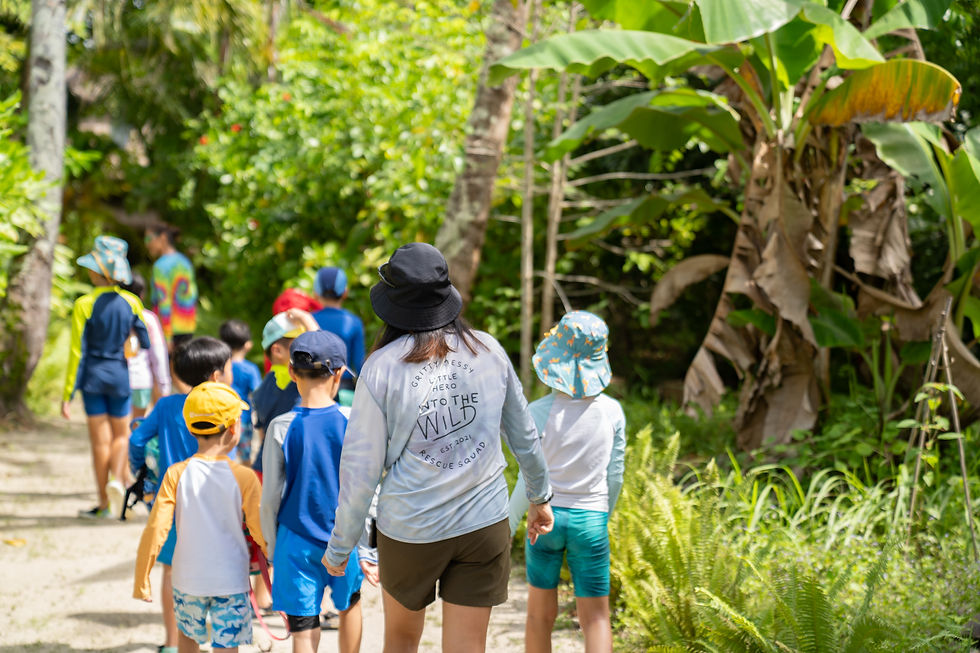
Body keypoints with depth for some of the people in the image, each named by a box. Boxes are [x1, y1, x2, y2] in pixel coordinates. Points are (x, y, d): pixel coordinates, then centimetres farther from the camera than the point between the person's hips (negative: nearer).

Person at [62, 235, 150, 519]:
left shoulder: (84, 304, -11)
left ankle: (105, 504, 10)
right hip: (120, 374, 2)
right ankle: (116, 479, -9)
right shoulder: (131, 302, -3)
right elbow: (147, 344, 2)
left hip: (93, 376, -2)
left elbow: (77, 352, -10)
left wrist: (67, 394, -5)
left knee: (100, 440, 5)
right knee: (120, 434, 18)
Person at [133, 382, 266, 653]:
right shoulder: (244, 477, -10)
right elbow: (261, 531, -5)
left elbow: (155, 530, -9)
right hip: (231, 581, -2)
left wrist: (140, 580, 0)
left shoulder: (176, 474, -7)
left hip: (188, 579, 2)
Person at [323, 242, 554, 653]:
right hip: (484, 525, 1)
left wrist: (340, 546, 5)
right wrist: (540, 497, 26)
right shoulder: (488, 351, -3)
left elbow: (361, 468, -7)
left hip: (407, 531, -1)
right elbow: (523, 433, 9)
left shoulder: (381, 369, -11)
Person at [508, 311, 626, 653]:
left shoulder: (540, 413, -11)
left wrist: (505, 532, 2)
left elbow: (528, 483, -9)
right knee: (595, 618, 5)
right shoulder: (612, 411, -5)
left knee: (540, 614, 15)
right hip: (590, 521, 0)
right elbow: (615, 476, 2)